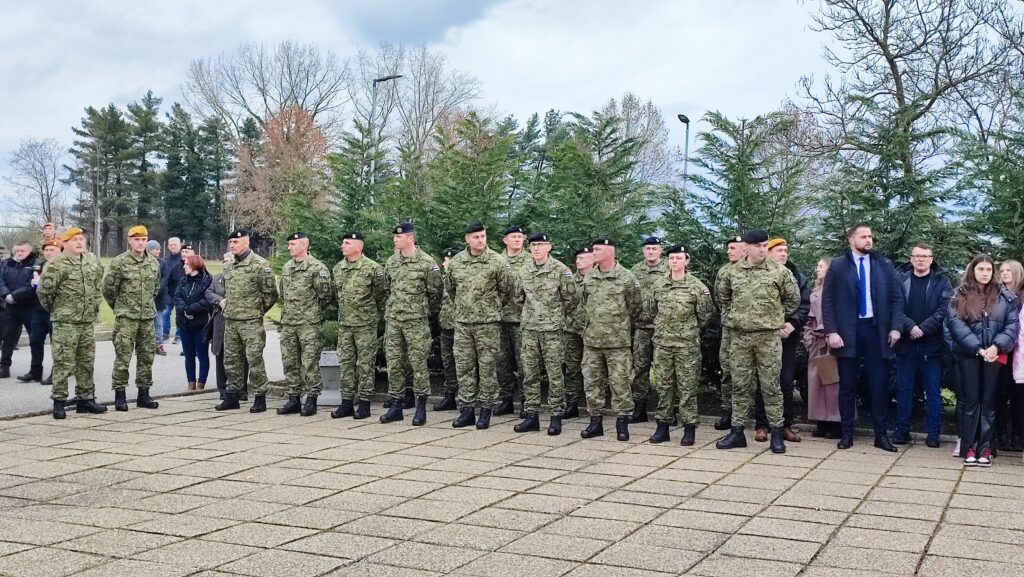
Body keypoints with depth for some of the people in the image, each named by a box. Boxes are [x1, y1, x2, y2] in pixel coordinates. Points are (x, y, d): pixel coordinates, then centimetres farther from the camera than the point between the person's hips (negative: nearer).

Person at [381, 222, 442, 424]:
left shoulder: (427, 262, -8)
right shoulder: (391, 262, 10)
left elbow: (435, 292, -2)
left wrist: (427, 313, 4)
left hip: (416, 321, -5)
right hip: (392, 320, 5)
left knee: (418, 364, -2)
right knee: (393, 363, 6)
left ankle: (421, 407, 5)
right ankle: (395, 405, 13)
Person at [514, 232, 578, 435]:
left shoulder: (561, 270, -8)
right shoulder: (524, 271, 6)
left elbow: (571, 299, -2)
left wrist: (556, 317, 7)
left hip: (553, 329, -5)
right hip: (529, 329, 5)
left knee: (554, 374, 0)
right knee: (529, 374, 6)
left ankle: (556, 417, 6)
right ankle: (532, 416, 13)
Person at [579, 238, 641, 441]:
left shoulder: (626, 278, -7)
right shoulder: (588, 278, 8)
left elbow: (635, 306, 2)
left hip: (617, 341, -5)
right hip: (591, 340, 5)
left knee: (619, 382, -1)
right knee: (592, 381, 8)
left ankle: (622, 423, 7)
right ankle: (595, 421, 17)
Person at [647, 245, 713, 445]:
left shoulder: (696, 286, -5)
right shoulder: (658, 285, 6)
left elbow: (705, 313, 1)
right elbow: (652, 310, 18)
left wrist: (691, 328, 7)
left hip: (687, 344, -4)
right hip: (662, 342, 4)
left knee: (687, 386, 0)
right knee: (663, 384, 8)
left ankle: (689, 427, 6)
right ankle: (663, 425, 15)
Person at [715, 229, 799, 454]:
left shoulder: (779, 271, -2)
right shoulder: (732, 272, 5)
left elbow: (793, 298, 10)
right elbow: (722, 294, 22)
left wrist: (777, 317, 9)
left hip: (769, 336, -2)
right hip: (740, 336, 2)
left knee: (770, 385, 0)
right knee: (740, 385, 7)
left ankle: (777, 432, 8)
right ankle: (737, 431, 14)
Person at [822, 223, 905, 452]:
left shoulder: (885, 265, 7)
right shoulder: (838, 266, 2)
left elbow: (897, 298, 6)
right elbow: (828, 301, -1)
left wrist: (895, 327, -5)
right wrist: (831, 331, -10)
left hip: (876, 329, 1)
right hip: (847, 330, -1)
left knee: (879, 384, 3)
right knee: (847, 384, 5)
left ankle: (881, 434, 10)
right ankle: (847, 433, 13)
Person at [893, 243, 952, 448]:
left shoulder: (941, 281, 3)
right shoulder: (901, 279, 6)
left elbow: (944, 310, -7)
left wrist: (922, 329, -17)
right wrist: (909, 327, -17)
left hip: (932, 344, -1)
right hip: (906, 343, 1)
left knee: (933, 390, 3)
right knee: (904, 389, 6)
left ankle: (933, 433, 9)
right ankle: (902, 430, 14)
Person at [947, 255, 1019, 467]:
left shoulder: (1005, 297, 7)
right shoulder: (960, 295, 4)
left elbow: (1013, 324, 1)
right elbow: (955, 323, -7)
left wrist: (997, 346, -15)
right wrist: (978, 348, -15)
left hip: (995, 356, 1)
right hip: (968, 355, -1)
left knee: (989, 400, 3)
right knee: (970, 399, 2)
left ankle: (985, 448, 5)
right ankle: (968, 448, 3)